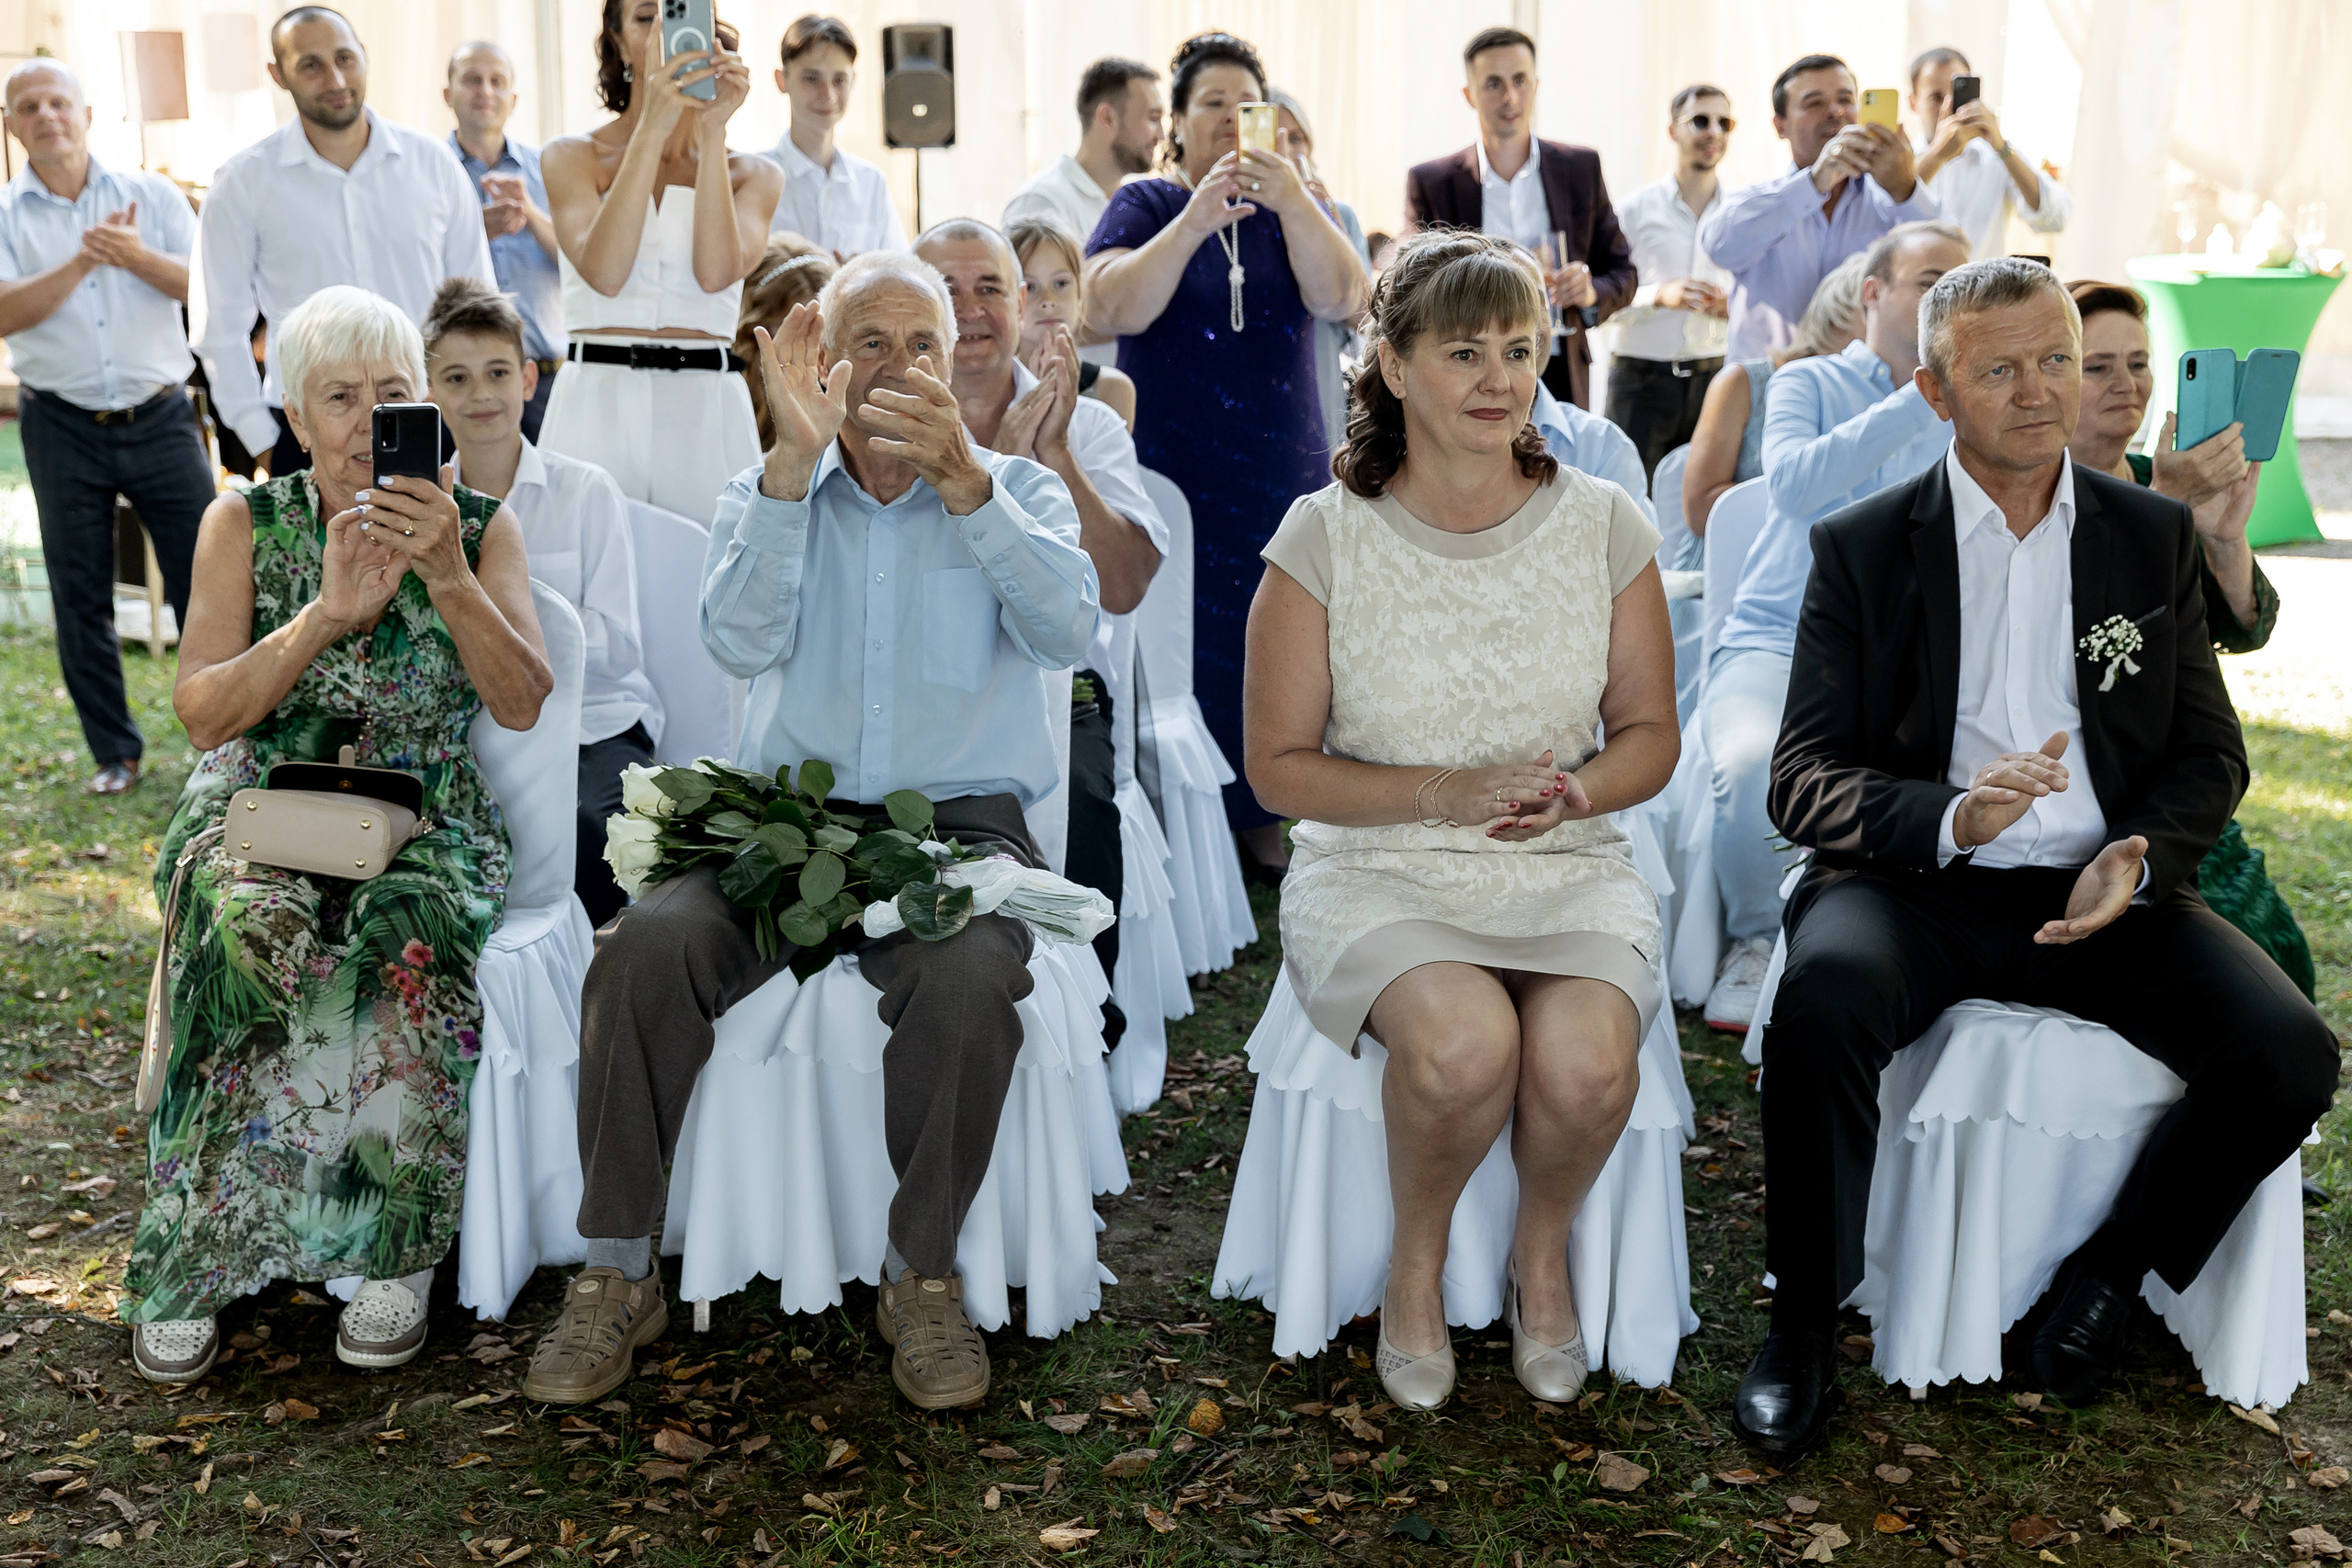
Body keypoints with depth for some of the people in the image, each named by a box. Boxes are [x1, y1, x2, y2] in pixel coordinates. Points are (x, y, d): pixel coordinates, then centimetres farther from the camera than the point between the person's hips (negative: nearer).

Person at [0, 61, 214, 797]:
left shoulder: (152, 195, 6)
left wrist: (137, 257, -21)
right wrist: (82, 261, -19)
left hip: (160, 418, 0)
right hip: (63, 427, 0)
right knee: (80, 596, 6)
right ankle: (115, 751, 17)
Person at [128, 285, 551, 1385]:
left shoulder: (480, 526, 5)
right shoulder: (244, 523, 5)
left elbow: (522, 702, -7)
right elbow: (203, 715, -5)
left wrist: (445, 574, -21)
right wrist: (330, 611, -17)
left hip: (426, 816, 0)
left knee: (411, 935, -35)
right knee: (251, 925, -34)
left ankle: (396, 1253, -21)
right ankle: (192, 1262, -21)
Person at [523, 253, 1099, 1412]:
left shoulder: (1019, 491, 11)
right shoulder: (766, 494, 14)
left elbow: (1066, 628, -11)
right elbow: (742, 642, -8)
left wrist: (959, 476, -21)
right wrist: (795, 457, -15)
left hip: (958, 822, -1)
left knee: (966, 976, -34)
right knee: (648, 945, -26)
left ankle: (924, 1276, -12)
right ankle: (617, 1274, -10)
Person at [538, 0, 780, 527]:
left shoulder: (754, 176, 11)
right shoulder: (572, 156, 9)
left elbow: (717, 273, -10)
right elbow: (603, 273, -12)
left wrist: (712, 132, -13)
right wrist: (651, 129, -16)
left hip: (707, 409, 1)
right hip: (596, 404, -1)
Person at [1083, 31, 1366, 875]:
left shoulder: (1291, 205, 9)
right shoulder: (1145, 203, 2)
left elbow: (1342, 299, -8)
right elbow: (1110, 310, -15)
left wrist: (1292, 201, -22)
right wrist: (1196, 220, -23)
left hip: (1284, 471, 3)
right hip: (1174, 478, -3)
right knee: (1185, 652, -2)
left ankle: (1262, 818, 17)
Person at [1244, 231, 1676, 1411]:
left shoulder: (1601, 526, 4)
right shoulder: (1324, 536, -3)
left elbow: (1650, 734, 11)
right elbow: (1278, 767, -1)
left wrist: (1576, 791, -12)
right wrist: (1445, 792, -15)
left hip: (1568, 870, 2)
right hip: (1378, 871, -2)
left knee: (1586, 1060, -29)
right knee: (1465, 1042, -33)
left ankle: (1544, 1246, 7)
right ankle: (1417, 1258, 1)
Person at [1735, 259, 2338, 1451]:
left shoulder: (2154, 535, 11)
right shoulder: (1862, 546, 3)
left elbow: (2210, 756, 12)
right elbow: (1804, 781, -4)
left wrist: (2138, 859, -11)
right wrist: (1951, 819, -24)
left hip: (2102, 891, 3)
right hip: (1917, 883, -3)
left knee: (2290, 1053, -20)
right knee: (1825, 997, -34)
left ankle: (2108, 1274, 5)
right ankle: (1802, 1326, -14)